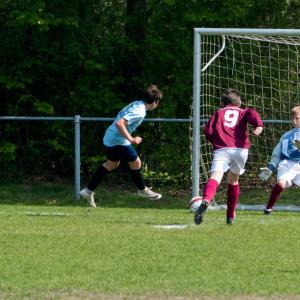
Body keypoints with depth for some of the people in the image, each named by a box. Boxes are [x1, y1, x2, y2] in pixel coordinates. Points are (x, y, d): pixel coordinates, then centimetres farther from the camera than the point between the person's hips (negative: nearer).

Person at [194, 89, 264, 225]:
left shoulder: (218, 113, 24)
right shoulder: (243, 112, 24)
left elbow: (208, 131, 12)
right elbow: (252, 113, 0)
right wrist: (258, 125, -18)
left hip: (221, 149, -2)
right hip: (240, 149, 2)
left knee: (215, 177, -21)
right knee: (233, 179, 25)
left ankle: (205, 201, -51)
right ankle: (231, 216, 31)